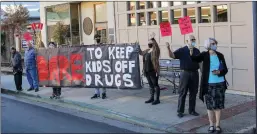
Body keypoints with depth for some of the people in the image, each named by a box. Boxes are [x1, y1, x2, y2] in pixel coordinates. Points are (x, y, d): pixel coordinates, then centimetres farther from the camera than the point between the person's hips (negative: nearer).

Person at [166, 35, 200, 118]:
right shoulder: (182, 50, -3)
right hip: (185, 73, -4)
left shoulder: (197, 51, 10)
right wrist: (169, 49, -32)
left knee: (193, 93, 9)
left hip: (195, 73, 4)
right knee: (182, 93, 1)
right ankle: (180, 111, 7)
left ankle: (192, 110, 19)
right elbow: (172, 55, -16)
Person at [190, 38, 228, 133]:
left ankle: (218, 125, 19)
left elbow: (225, 69, 4)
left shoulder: (220, 55, 3)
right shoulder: (205, 55, -4)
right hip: (209, 84, -2)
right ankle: (211, 125, 19)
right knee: (210, 106, 6)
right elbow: (194, 59, -22)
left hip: (220, 84, 2)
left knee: (218, 105, 7)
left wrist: (219, 72, -16)